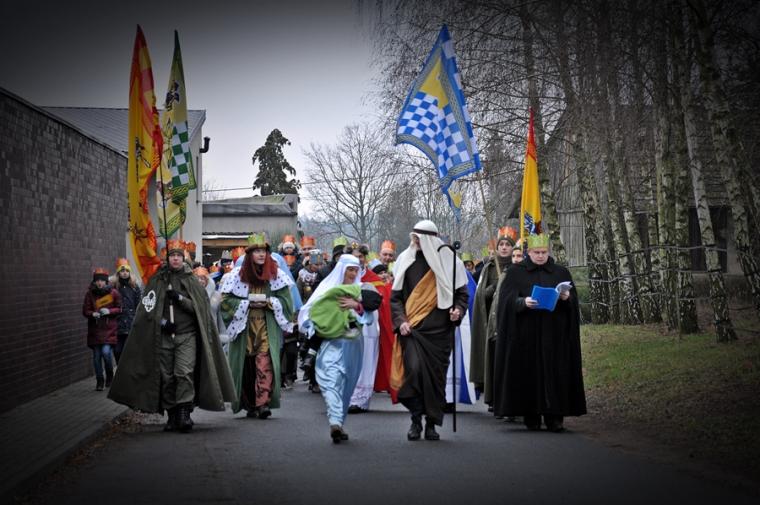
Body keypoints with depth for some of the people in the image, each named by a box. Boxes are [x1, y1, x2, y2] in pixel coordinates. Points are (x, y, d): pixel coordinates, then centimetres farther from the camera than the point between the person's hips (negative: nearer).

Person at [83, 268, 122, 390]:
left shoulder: (114, 292, -2)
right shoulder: (90, 293, 1)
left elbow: (119, 309, 3)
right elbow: (85, 310, 2)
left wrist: (109, 311, -15)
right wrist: (93, 314, -19)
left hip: (109, 329, -2)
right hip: (95, 329, 2)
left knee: (106, 352, -15)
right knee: (97, 355, 6)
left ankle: (109, 375, 12)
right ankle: (99, 381, 20)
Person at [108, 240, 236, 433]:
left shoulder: (192, 281, 7)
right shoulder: (157, 280, 9)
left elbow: (199, 307, 1)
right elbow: (147, 308, 7)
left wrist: (180, 298, -12)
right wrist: (161, 321, -7)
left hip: (186, 336, -2)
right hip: (163, 336, 2)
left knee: (184, 373, -17)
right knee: (166, 377, 3)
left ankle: (184, 413, -19)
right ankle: (172, 416, 11)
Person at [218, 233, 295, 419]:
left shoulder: (276, 274, 6)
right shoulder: (238, 275, 3)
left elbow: (286, 299, 7)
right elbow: (226, 300, 1)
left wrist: (269, 302, -9)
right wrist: (248, 304, -9)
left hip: (267, 327, 0)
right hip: (244, 326, 1)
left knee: (265, 363, -15)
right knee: (247, 365, 3)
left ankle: (263, 402, -19)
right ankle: (249, 404, 13)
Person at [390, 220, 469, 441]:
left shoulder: (449, 261, 4)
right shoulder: (406, 260, 7)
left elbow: (462, 293, 10)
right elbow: (395, 296, 10)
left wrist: (458, 310, -10)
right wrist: (400, 321, -3)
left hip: (439, 330, 0)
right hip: (412, 329, 0)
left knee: (436, 375, 2)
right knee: (414, 369, -16)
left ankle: (431, 423, 14)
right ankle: (416, 419, -2)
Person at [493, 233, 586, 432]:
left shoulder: (561, 272, 12)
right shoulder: (516, 272, 7)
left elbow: (574, 300, 9)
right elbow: (507, 299, -2)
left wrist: (567, 298, -14)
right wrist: (523, 302, -21)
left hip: (554, 335, 1)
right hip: (526, 335, -1)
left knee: (554, 373, -5)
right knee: (528, 374, -2)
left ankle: (554, 417, -5)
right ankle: (531, 416, 4)